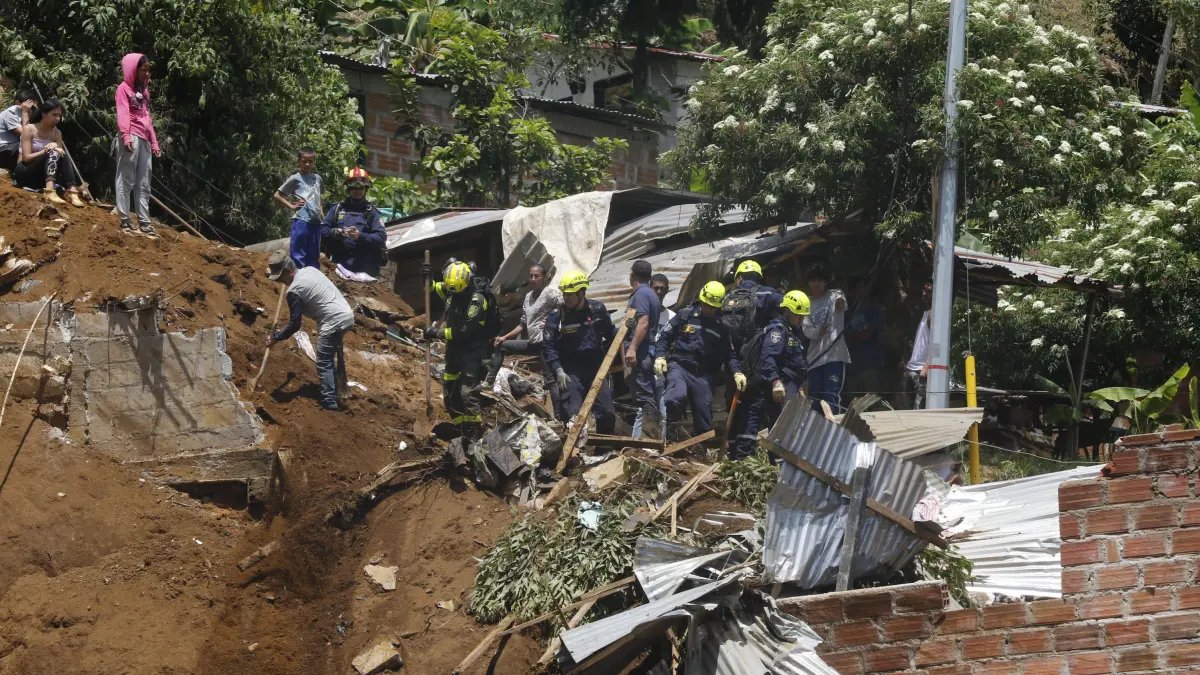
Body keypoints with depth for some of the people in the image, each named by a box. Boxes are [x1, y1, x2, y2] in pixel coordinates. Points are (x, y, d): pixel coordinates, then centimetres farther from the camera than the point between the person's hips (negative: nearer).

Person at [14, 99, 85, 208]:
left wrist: (58, 151, -25)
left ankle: (72, 192, -39)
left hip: (43, 177, 5)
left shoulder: (57, 133, 7)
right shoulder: (29, 129, -8)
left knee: (62, 155, -21)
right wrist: (46, 151, -26)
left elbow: (61, 154, -3)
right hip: (25, 173, -5)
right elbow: (26, 158, -16)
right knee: (52, 153, -29)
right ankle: (50, 192, -53)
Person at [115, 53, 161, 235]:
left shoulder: (144, 90, 23)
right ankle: (124, 219, -8)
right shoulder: (124, 89, 0)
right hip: (131, 137, -8)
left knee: (144, 184, 7)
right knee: (126, 179, -7)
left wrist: (154, 141, 21)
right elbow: (122, 113, -12)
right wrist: (125, 135, -25)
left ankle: (144, 221, 9)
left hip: (144, 139, 8)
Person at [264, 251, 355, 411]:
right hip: (346, 314, 9)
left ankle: (329, 403, -8)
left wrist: (276, 337, 3)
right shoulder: (310, 270, 11)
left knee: (324, 364, -4)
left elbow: (294, 324, -9)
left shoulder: (294, 291, -13)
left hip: (334, 322, -9)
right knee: (331, 355, 24)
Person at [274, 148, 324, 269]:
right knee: (299, 256, -4)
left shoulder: (317, 178, 13)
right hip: (301, 221, -5)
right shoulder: (295, 179, -2)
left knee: (314, 257, 12)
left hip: (316, 222, 6)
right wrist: (291, 206, -5)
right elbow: (277, 195, 1)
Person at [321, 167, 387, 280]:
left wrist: (360, 236, -19)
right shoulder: (338, 208, 15)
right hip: (341, 265, 2)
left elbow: (381, 237, -4)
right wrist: (335, 232, -10)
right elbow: (322, 230, 11)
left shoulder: (372, 212, 8)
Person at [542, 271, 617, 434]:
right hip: (570, 373, -3)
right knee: (574, 416, -11)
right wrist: (558, 371, -18)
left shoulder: (598, 309, 2)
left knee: (607, 414, 4)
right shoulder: (556, 316, -6)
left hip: (596, 370, 3)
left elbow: (610, 333, 18)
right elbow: (548, 347, -8)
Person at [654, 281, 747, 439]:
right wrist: (660, 356, -9)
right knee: (677, 396, -33)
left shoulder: (722, 326, 9)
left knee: (704, 421, 3)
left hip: (704, 375, 3)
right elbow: (665, 337, 7)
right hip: (680, 366, -3)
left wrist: (737, 372, -3)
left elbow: (730, 354, 15)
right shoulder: (685, 315, 4)